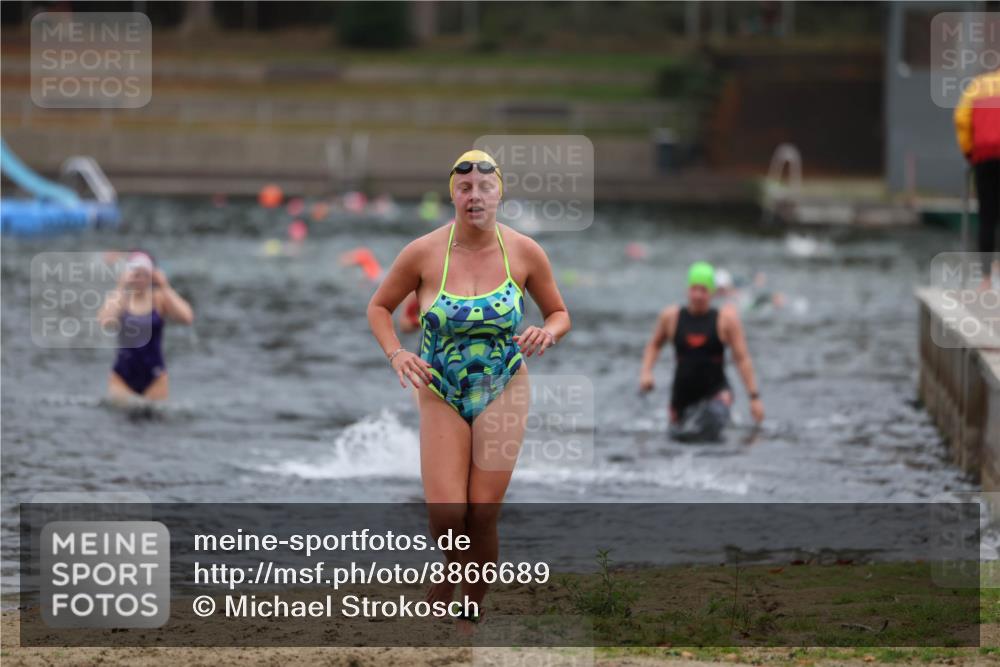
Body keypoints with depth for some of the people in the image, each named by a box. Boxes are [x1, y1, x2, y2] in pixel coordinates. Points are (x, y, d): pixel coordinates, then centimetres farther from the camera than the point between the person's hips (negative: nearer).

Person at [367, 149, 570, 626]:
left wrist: (548, 333, -17)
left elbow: (559, 313, 7)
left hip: (502, 394, 1)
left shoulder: (524, 252, -7)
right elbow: (379, 306, 4)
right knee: (446, 515, -11)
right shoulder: (423, 253, -11)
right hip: (441, 395, 0)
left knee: (483, 515, -2)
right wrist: (395, 355, -14)